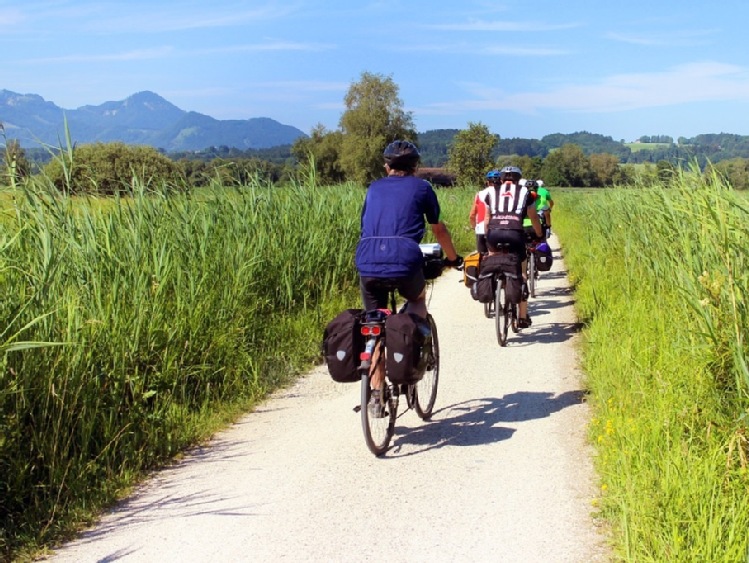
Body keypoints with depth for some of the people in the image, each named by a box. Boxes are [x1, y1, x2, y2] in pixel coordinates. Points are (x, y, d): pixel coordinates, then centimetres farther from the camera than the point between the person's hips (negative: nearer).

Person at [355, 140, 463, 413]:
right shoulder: (421, 187, 16)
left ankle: (376, 394, 15)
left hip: (367, 262, 2)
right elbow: (439, 230, 23)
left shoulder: (374, 188, 24)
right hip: (404, 260, -2)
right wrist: (453, 258, 39)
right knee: (418, 299, 30)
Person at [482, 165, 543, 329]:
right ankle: (523, 317, 13)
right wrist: (540, 236, 40)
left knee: (492, 255, 35)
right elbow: (533, 218, 25)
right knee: (520, 274, 12)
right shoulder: (524, 192, 20)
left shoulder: (492, 192, 22)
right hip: (515, 234, -1)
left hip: (494, 233, 1)